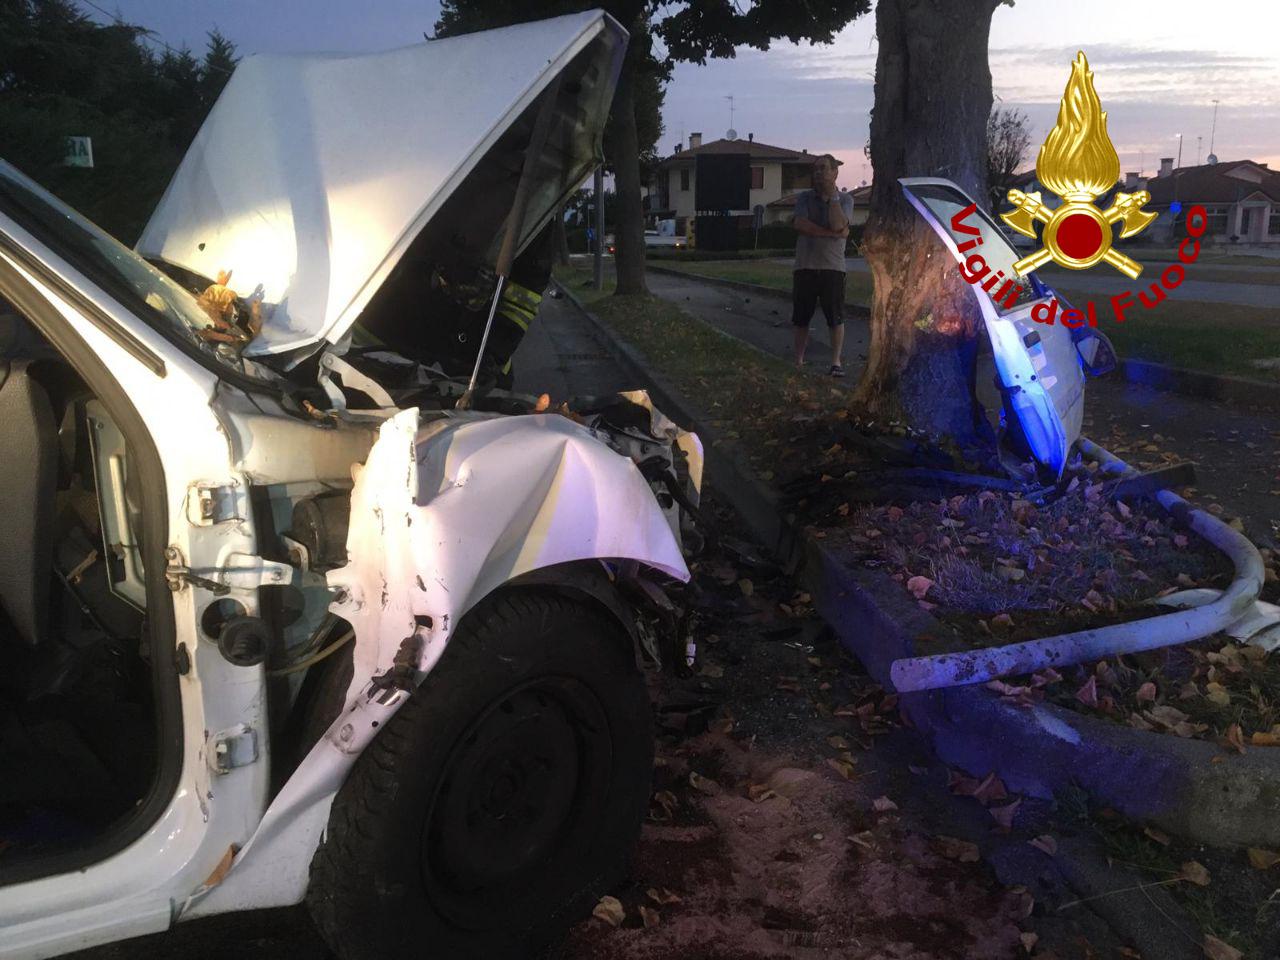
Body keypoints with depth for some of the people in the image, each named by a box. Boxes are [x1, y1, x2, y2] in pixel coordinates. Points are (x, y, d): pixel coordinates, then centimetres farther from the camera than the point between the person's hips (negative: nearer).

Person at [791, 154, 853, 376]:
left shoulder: (845, 199, 4)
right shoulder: (804, 198, 7)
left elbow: (837, 224, -16)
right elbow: (800, 225, -11)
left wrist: (832, 194, -10)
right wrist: (833, 234, -13)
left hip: (832, 266, -2)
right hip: (805, 266, 2)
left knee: (836, 318, -2)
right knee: (801, 318, 7)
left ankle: (836, 362, 4)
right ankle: (799, 361, 17)